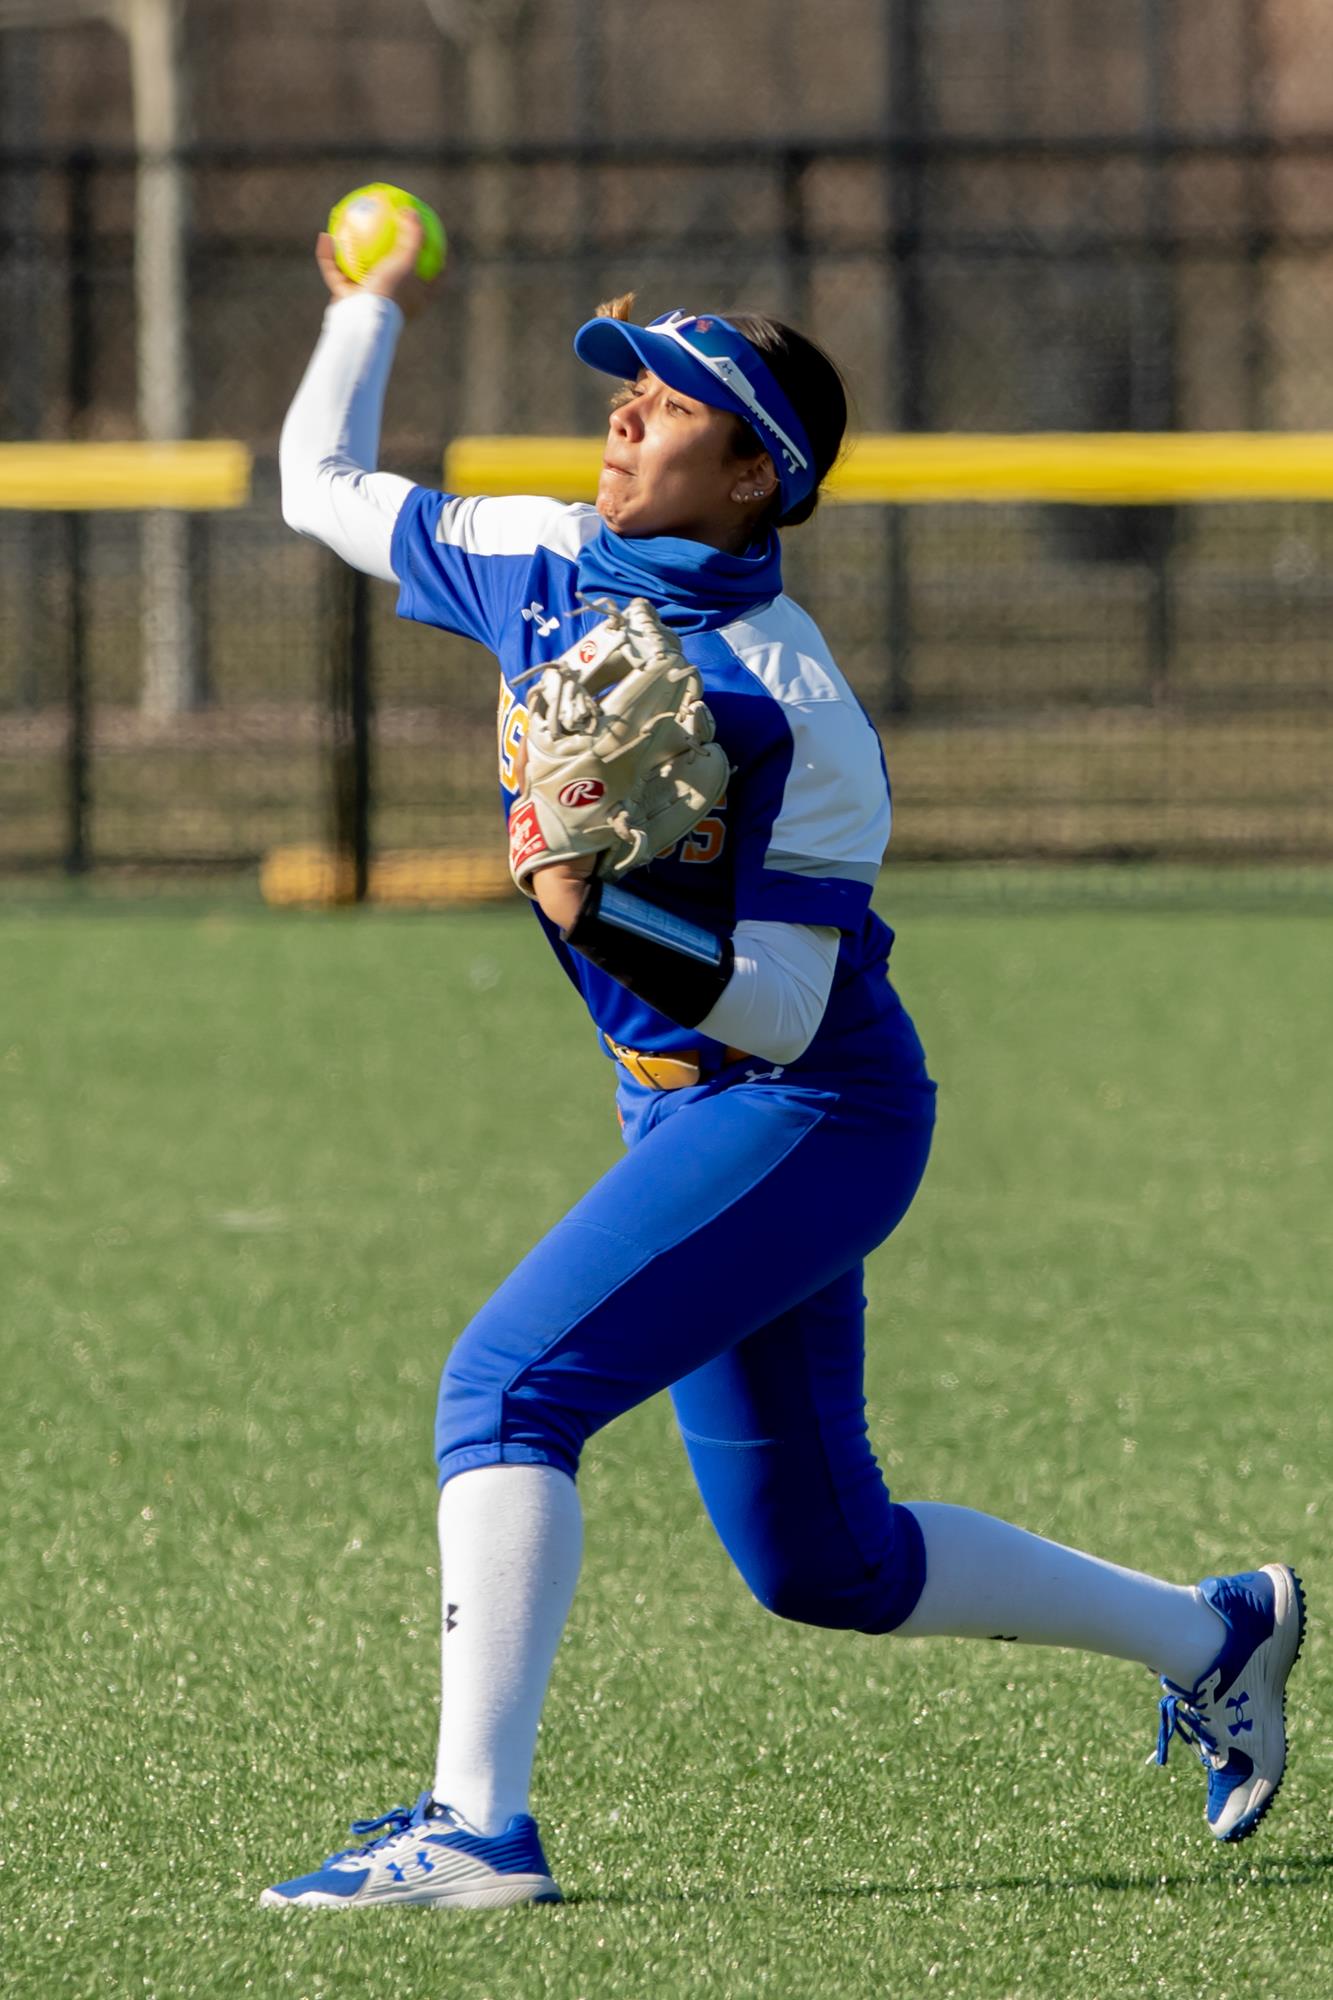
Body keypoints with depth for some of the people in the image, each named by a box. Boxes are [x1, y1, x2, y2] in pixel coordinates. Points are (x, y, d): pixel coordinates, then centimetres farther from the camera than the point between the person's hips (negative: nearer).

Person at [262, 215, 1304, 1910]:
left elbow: (784, 1008, -21)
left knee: (508, 1386, -22)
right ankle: (1207, 1637, 33)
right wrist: (375, 296, 18)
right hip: (686, 1121, 9)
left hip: (809, 1119, -9)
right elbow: (323, 484, 18)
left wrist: (601, 924, -33)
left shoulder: (792, 707, -20)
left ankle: (476, 1822, -26)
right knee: (820, 1562, 15)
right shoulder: (546, 568, 1)